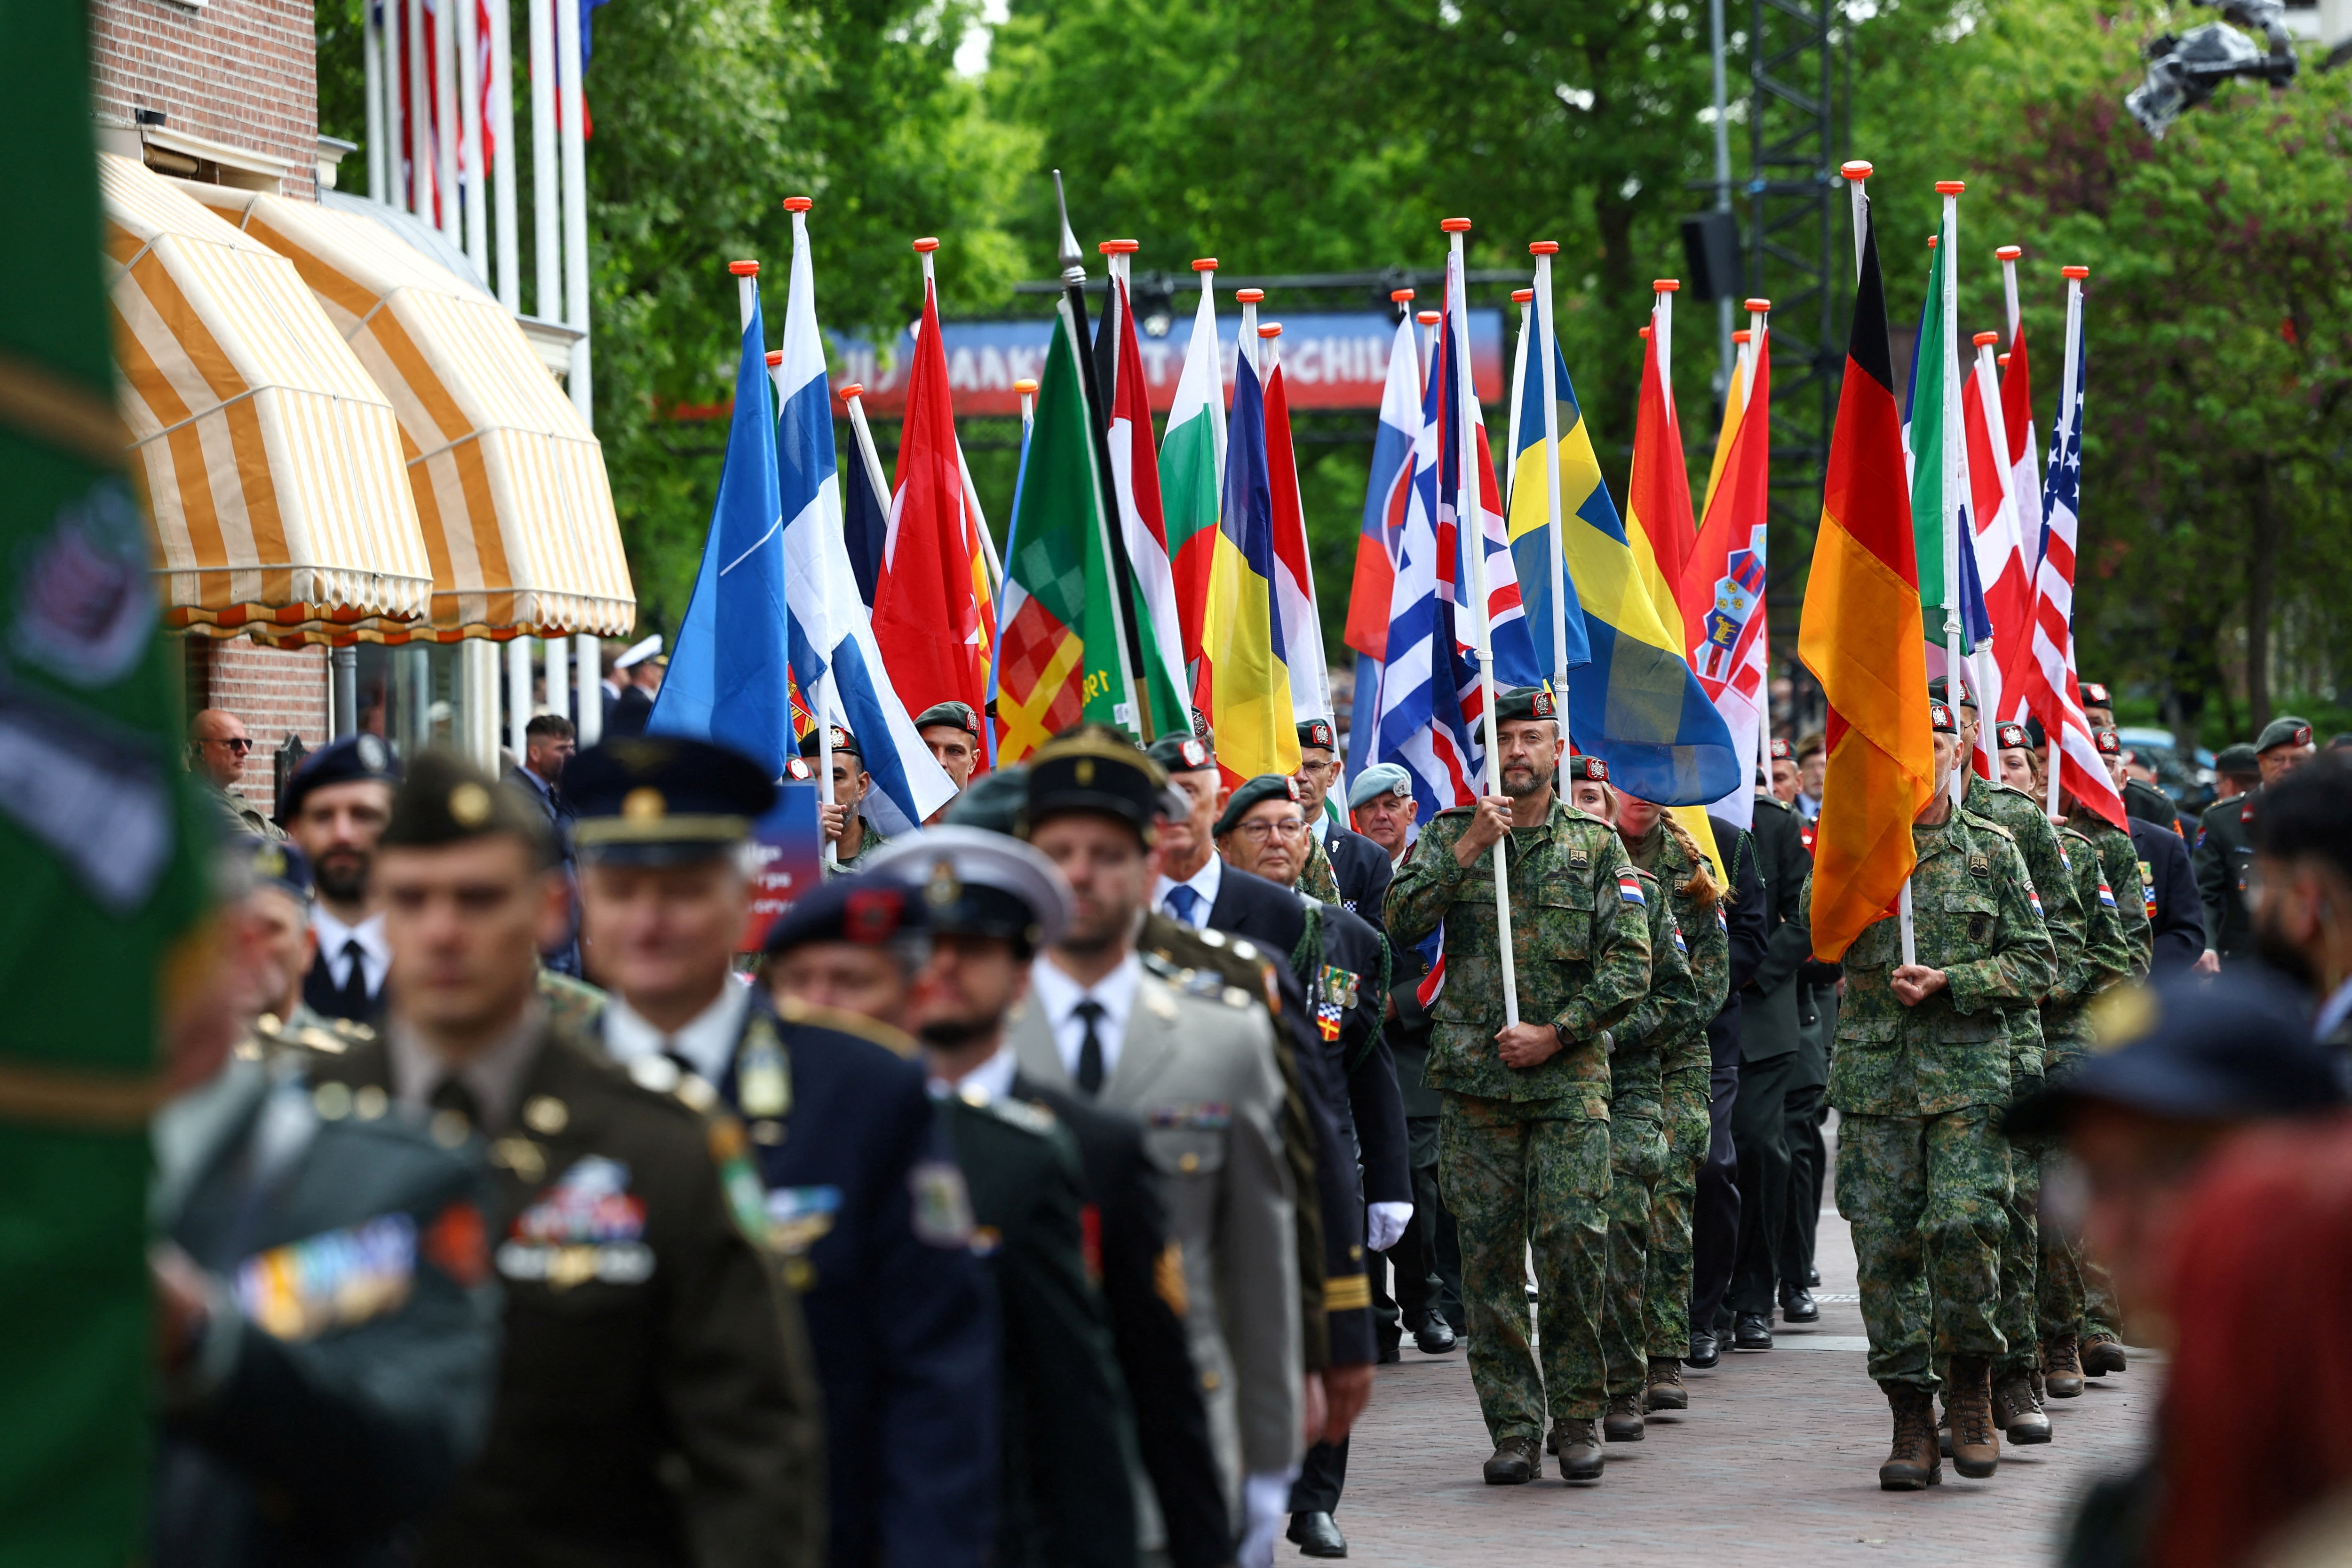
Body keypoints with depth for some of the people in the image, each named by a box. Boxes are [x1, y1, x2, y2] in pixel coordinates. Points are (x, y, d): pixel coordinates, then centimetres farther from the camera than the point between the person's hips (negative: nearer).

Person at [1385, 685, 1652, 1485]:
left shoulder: (1596, 845, 6)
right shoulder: (1451, 834, 9)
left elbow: (1630, 966, 1)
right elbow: (1401, 921, -5)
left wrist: (1554, 1033, -8)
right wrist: (1467, 849, -12)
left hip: (1570, 1076, -1)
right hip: (1475, 1079, 1)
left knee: (1574, 1241, -10)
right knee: (1490, 1255, 1)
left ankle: (1577, 1417, 3)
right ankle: (1513, 1426, 8)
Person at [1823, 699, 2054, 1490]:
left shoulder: (1993, 848, 8)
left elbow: (2036, 963, 6)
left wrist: (1948, 982, -8)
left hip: (1969, 1075, -1)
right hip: (1874, 1075, 1)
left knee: (1963, 1225, -16)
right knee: (1886, 1246, -1)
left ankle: (1973, 1389, 5)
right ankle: (1911, 1419, 6)